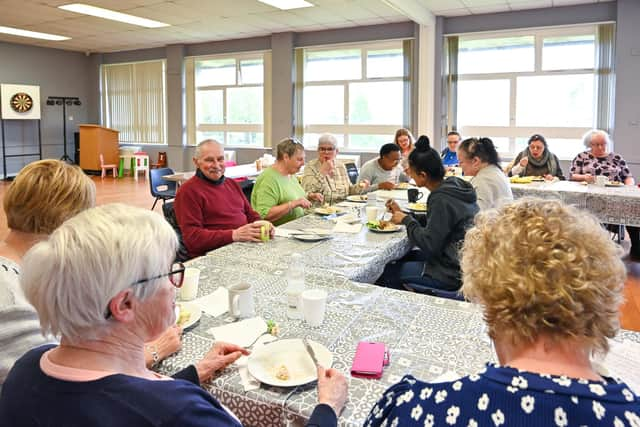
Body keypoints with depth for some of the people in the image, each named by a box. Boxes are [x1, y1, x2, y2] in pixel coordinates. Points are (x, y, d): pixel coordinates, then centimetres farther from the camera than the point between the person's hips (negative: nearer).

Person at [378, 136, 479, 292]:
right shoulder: (454, 185, 4)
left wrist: (406, 220, -9)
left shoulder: (441, 199, -24)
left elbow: (429, 245, -22)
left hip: (452, 274, -10)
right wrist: (403, 214, 8)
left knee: (387, 272, 1)